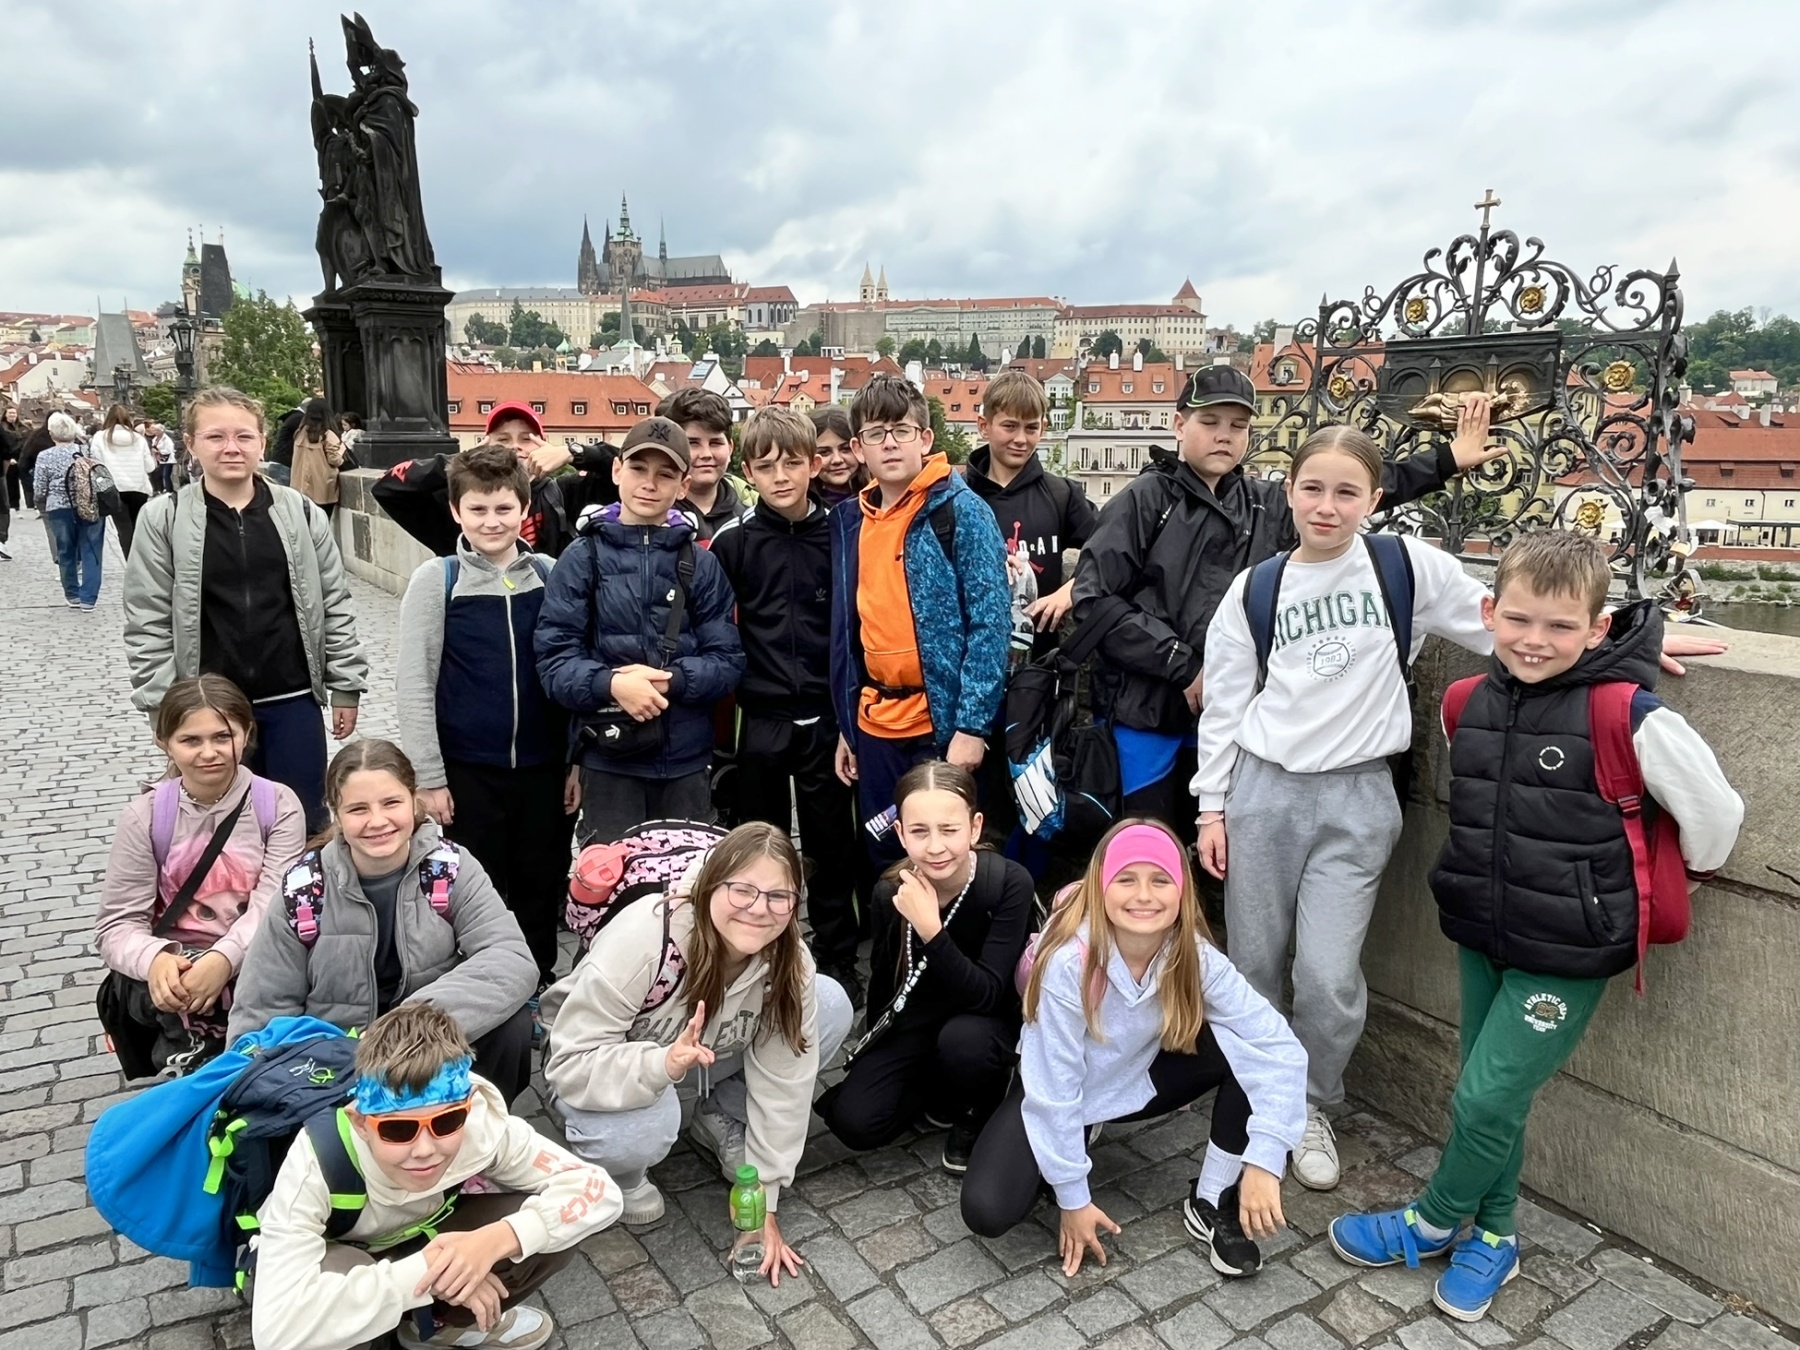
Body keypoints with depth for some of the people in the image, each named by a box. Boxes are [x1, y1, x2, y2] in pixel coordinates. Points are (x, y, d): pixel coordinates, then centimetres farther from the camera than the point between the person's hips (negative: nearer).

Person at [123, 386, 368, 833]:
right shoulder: (163, 519, -4)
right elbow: (147, 623, -2)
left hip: (292, 701, 1)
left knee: (304, 827, 10)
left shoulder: (301, 513, 0)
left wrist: (346, 686, 3)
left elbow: (335, 604, 4)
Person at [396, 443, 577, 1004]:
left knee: (541, 895, 12)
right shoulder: (437, 580, -3)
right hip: (468, 770, -2)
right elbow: (415, 685, -4)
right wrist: (428, 777, -7)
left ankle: (536, 996, 30)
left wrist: (577, 761, 4)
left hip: (543, 767, 2)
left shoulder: (549, 576, 4)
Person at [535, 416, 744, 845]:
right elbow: (554, 658, -5)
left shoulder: (701, 563, 3)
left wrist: (670, 679, -17)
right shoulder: (584, 557, -1)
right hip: (609, 760, -2)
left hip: (686, 759, 2)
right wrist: (611, 684, -23)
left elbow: (728, 661, 1)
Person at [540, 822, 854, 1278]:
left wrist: (763, 1202, -16)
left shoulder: (789, 961, -22)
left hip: (708, 1060, 4)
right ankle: (619, 1170, -1)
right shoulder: (640, 940, -36)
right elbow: (570, 1064, -33)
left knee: (832, 1006, -15)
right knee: (638, 1128, -40)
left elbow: (782, 1080, -16)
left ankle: (720, 1122, 5)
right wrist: (663, 1065, -51)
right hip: (605, 1066, -4)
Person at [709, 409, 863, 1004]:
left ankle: (837, 960, 24)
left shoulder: (838, 534, 0)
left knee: (832, 844, 9)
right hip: (762, 720, 0)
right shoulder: (732, 541, -1)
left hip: (825, 716, 0)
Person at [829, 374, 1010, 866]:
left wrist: (971, 725, -16)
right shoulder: (848, 520, 9)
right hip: (875, 725, 5)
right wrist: (846, 725, 13)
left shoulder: (962, 511, -7)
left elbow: (991, 623, -12)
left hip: (945, 721, -5)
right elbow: (845, 628, 13)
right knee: (885, 860, 16)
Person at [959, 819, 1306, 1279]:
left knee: (1247, 1047, -23)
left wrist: (1264, 1161, -32)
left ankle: (1212, 1204, -5)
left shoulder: (1195, 956, -23)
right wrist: (1073, 1199, -18)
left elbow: (1280, 1046, -25)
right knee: (986, 1211, -23)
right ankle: (1074, 1142, 7)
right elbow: (1054, 1088, -26)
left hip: (1138, 1079, 3)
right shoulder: (1069, 962, -33)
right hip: (1054, 1091, -2)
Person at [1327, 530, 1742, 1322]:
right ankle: (1490, 1237, 35)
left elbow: (1714, 809, -10)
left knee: (1487, 1099, -2)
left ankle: (1433, 1224, 24)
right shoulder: (1469, 704, -1)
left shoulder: (1626, 716, -20)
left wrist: (1680, 882, 4)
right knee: (1485, 1096, 15)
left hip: (1567, 953, -5)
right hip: (1480, 937, 6)